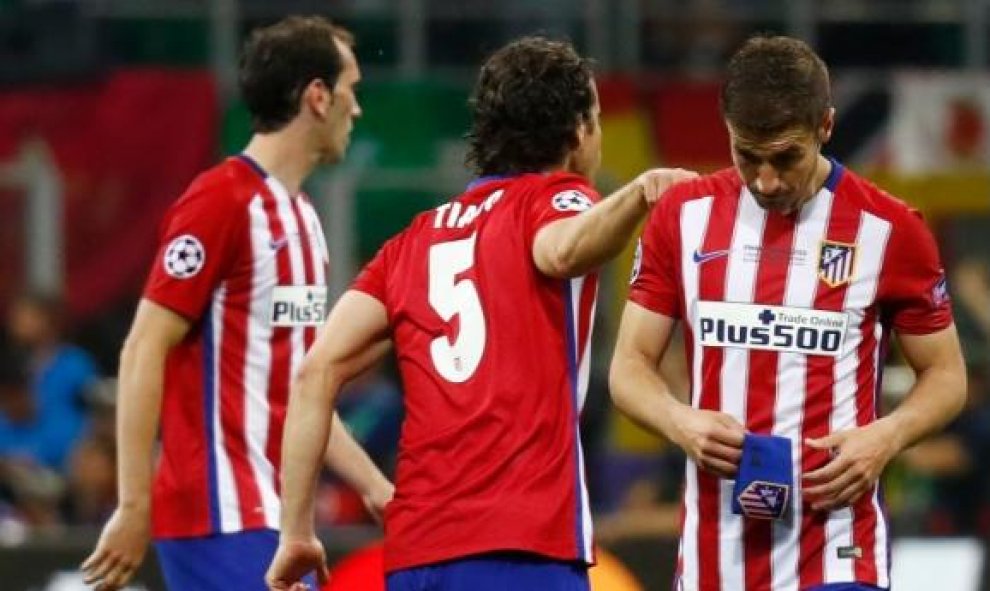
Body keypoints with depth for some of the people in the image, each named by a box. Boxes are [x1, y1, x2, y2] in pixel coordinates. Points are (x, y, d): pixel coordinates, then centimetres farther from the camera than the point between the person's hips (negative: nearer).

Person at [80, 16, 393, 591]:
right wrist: (134, 507, -18)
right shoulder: (222, 199, -11)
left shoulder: (302, 219, 16)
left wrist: (379, 489, 19)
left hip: (277, 517, 9)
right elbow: (144, 353, -14)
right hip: (223, 519, -9)